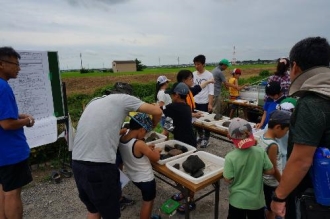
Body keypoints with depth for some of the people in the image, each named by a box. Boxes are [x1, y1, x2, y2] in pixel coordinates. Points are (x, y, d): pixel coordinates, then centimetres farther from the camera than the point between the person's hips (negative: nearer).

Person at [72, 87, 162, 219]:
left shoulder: (94, 102, 21)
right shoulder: (123, 99, 1)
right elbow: (157, 112, 0)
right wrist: (152, 126, 19)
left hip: (77, 163, 7)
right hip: (100, 167, -7)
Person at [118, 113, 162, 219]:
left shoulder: (121, 139, -10)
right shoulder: (139, 144, -33)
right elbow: (156, 158, -21)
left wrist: (147, 148, -1)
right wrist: (156, 151, -1)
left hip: (133, 177, 8)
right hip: (145, 178, -8)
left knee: (146, 200, 29)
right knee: (148, 202, 16)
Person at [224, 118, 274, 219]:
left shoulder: (230, 157, -24)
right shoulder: (260, 152, -17)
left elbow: (228, 179, -17)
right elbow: (270, 171, -7)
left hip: (238, 200, -2)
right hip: (257, 200, 2)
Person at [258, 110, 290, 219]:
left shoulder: (263, 137, -4)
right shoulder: (273, 145, -30)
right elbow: (274, 169, -22)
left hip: (263, 178, 8)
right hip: (272, 183, -8)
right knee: (273, 209, 14)